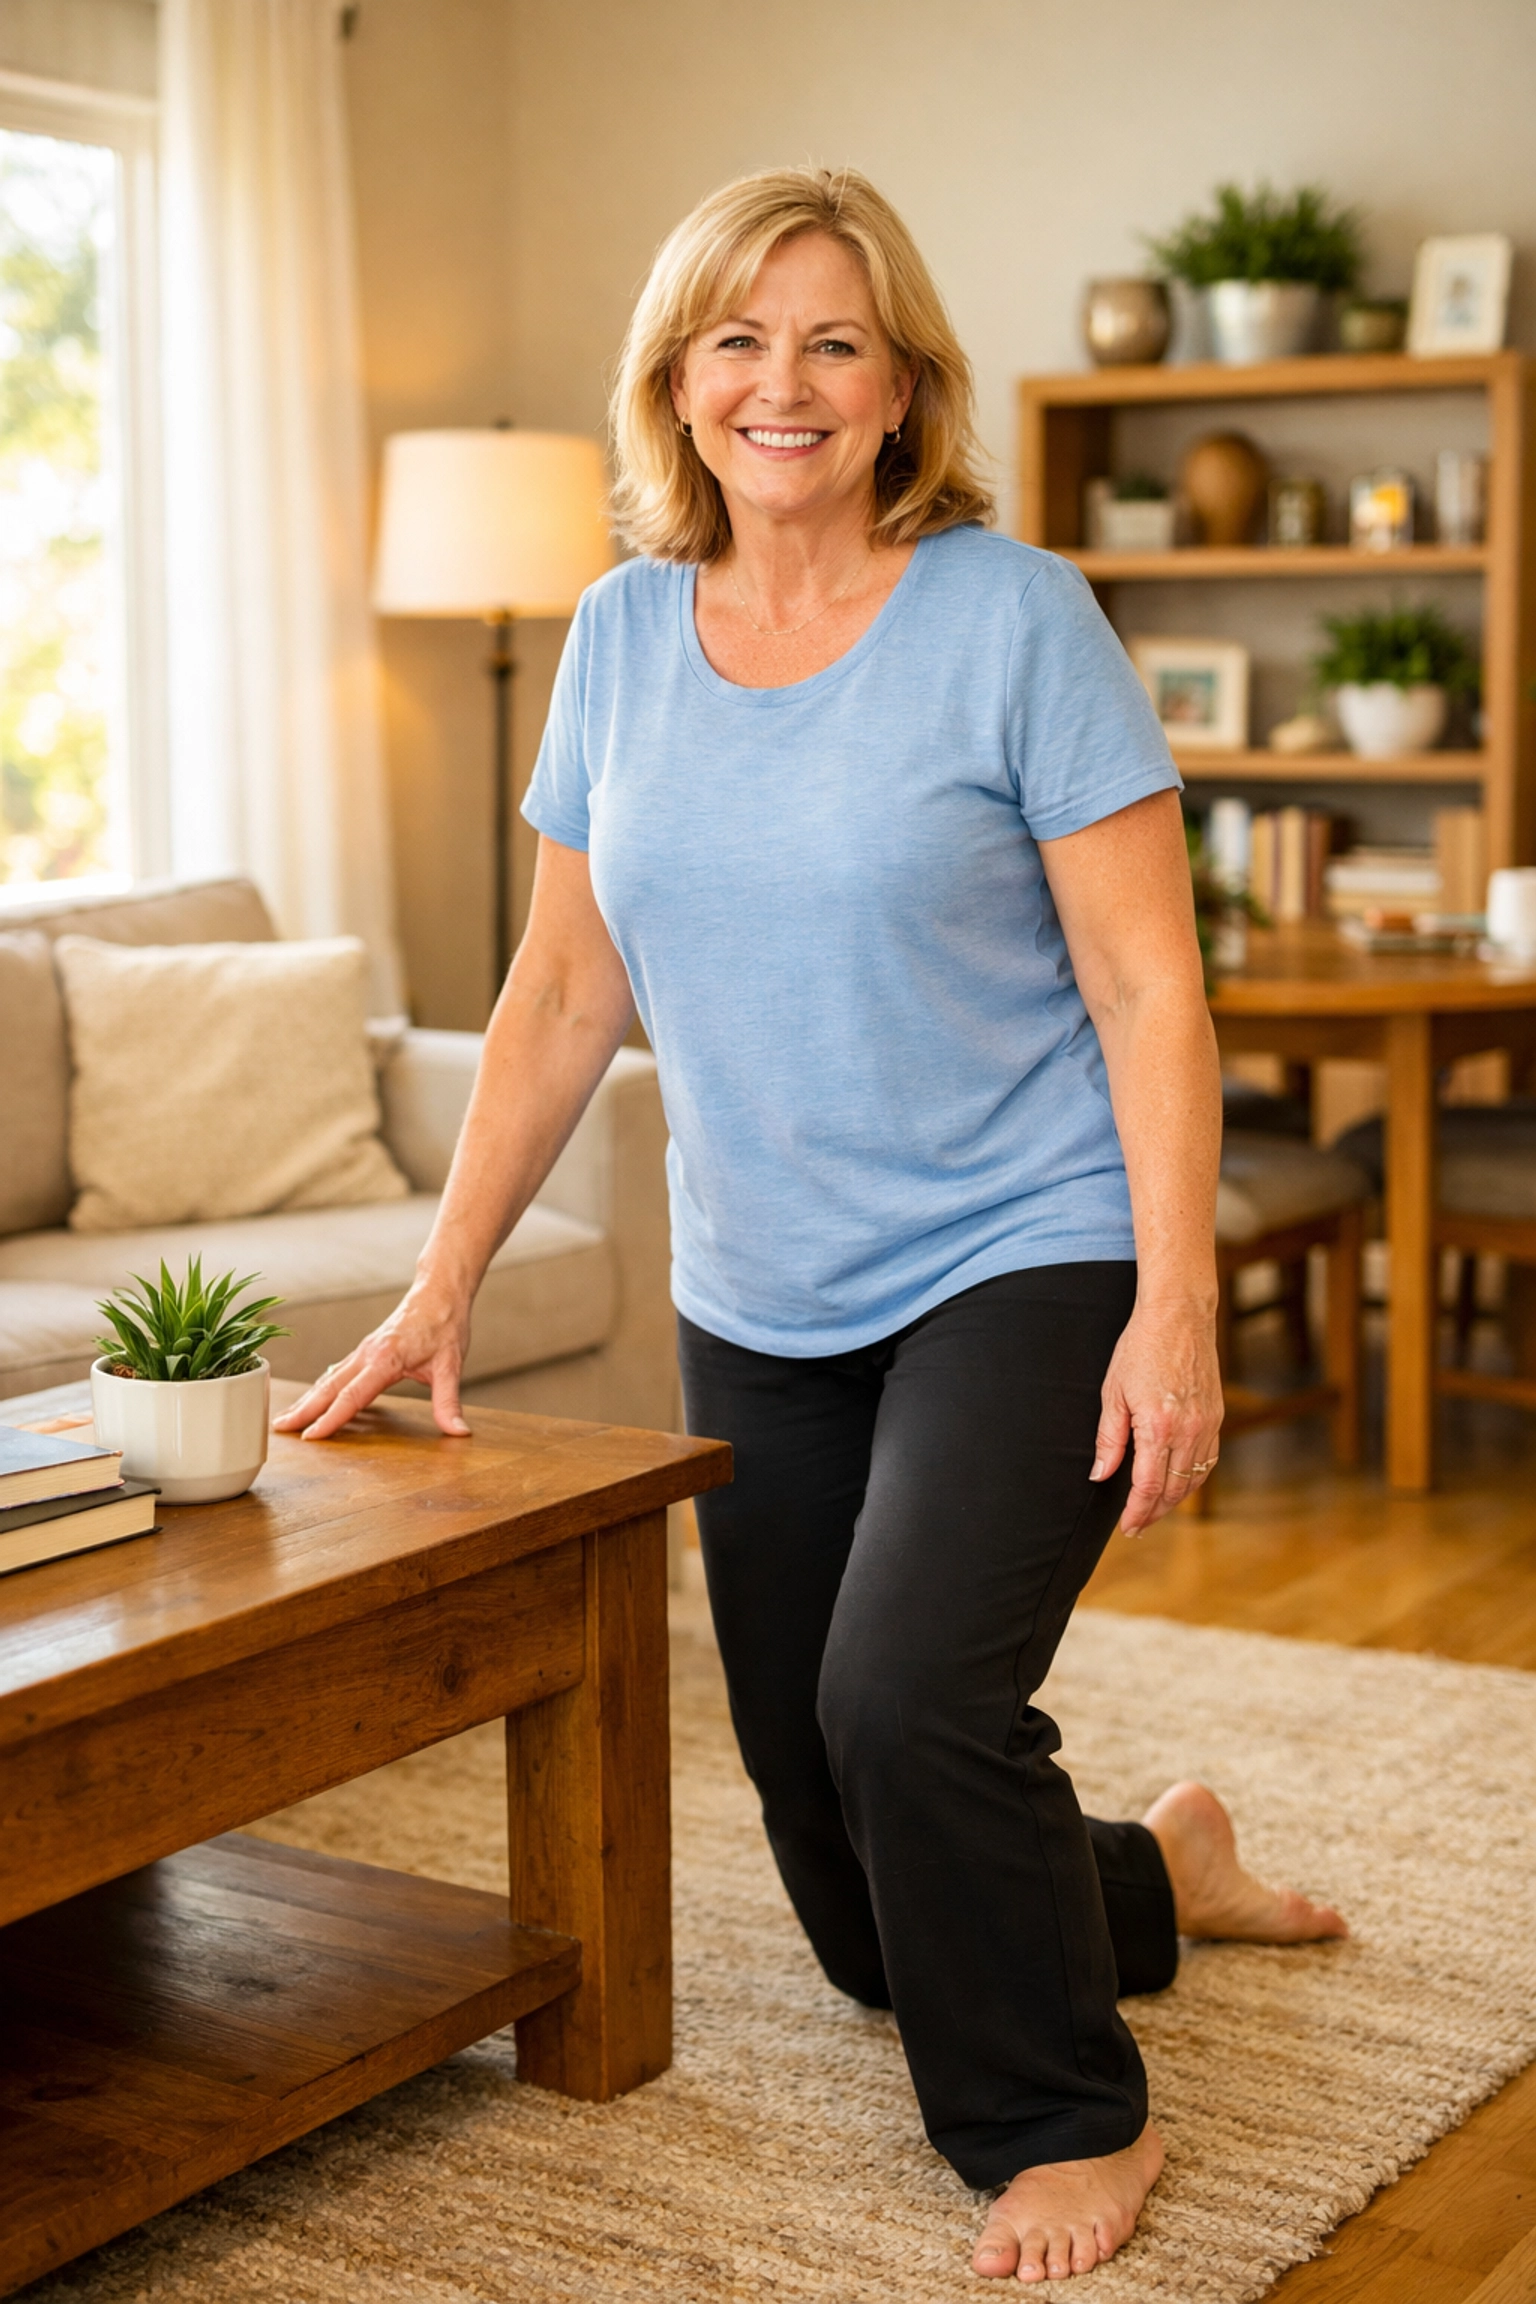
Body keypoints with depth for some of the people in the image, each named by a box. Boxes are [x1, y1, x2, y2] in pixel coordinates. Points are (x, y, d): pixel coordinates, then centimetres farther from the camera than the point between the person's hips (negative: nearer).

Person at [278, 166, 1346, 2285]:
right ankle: (1148, 1876, 42)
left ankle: (1072, 2121, 3)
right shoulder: (624, 635, 4)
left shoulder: (1010, 616, -10)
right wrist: (440, 1293, 4)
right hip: (760, 1316, 5)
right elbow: (565, 995, 8)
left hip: (1022, 1267, -5)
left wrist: (1177, 1309, -20)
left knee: (909, 1699, -25)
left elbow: (1150, 990, -12)